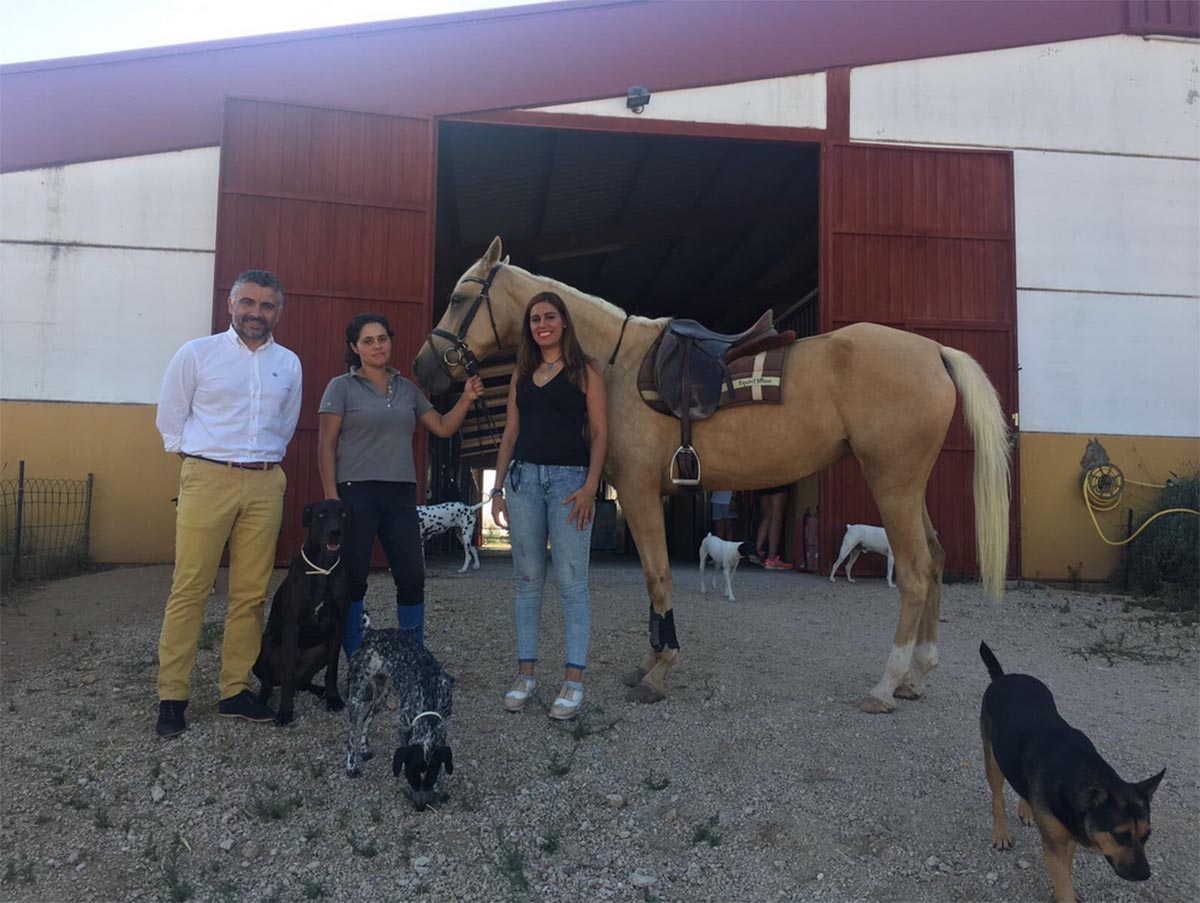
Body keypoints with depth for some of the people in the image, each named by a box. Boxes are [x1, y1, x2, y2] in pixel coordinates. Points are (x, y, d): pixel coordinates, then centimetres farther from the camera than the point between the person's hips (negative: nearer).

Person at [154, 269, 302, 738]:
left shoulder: (289, 364, 11)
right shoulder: (196, 353, 2)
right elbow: (169, 418, 9)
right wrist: (196, 459, 9)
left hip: (265, 485, 3)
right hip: (207, 479, -3)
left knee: (251, 593, 5)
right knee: (189, 590, -4)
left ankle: (235, 689, 14)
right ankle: (171, 696, 5)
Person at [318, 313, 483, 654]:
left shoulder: (406, 389, 15)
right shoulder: (341, 387, 2)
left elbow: (443, 428, 16)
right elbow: (326, 445, -3)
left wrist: (466, 400, 1)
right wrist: (331, 497, -11)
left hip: (401, 494, 4)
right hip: (356, 492, -4)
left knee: (412, 577, 1)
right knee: (353, 578, 1)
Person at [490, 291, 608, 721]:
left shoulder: (584, 371, 2)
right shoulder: (522, 374, 16)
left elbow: (599, 432, -3)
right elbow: (510, 433, 15)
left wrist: (590, 487, -13)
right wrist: (498, 488, 9)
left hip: (569, 478, -4)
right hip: (523, 477, 5)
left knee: (571, 582, -3)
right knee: (528, 580, 8)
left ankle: (573, 682, 2)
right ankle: (525, 674, 16)